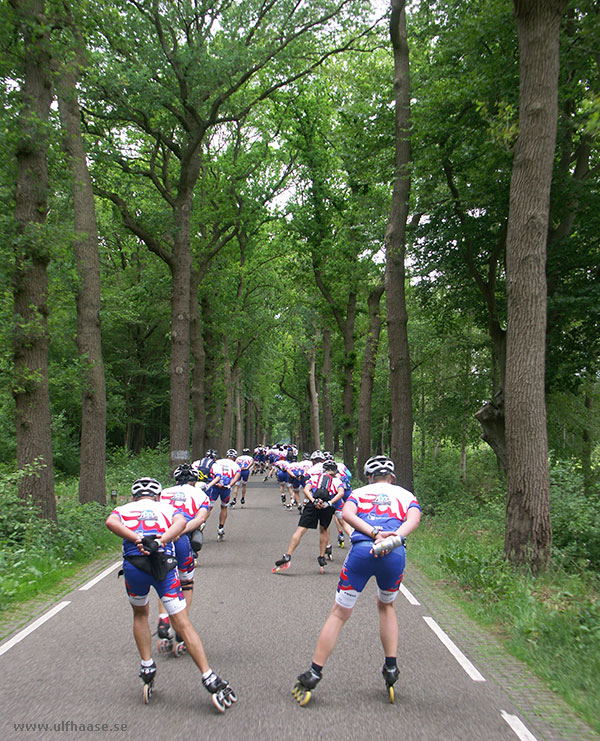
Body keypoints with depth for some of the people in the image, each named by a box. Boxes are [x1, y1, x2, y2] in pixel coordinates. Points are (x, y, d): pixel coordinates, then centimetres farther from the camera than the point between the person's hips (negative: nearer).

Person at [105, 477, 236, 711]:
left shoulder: (124, 509, 25)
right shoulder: (167, 508, 24)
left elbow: (110, 522, 0)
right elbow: (180, 522, 0)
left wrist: (137, 539, -10)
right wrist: (162, 539, -14)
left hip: (133, 566, 1)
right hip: (165, 564, -1)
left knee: (140, 615, 28)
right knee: (183, 625, 1)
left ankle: (147, 669, 24)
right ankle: (211, 681, -4)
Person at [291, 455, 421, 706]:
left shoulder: (359, 492, 25)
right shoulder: (406, 494, 26)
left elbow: (347, 513, 1)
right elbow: (414, 519, 3)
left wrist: (374, 533, -10)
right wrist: (394, 538, -13)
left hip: (361, 551, -1)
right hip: (395, 555, 1)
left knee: (339, 614, 10)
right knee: (386, 606, 29)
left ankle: (313, 674, 11)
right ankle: (391, 668, 25)